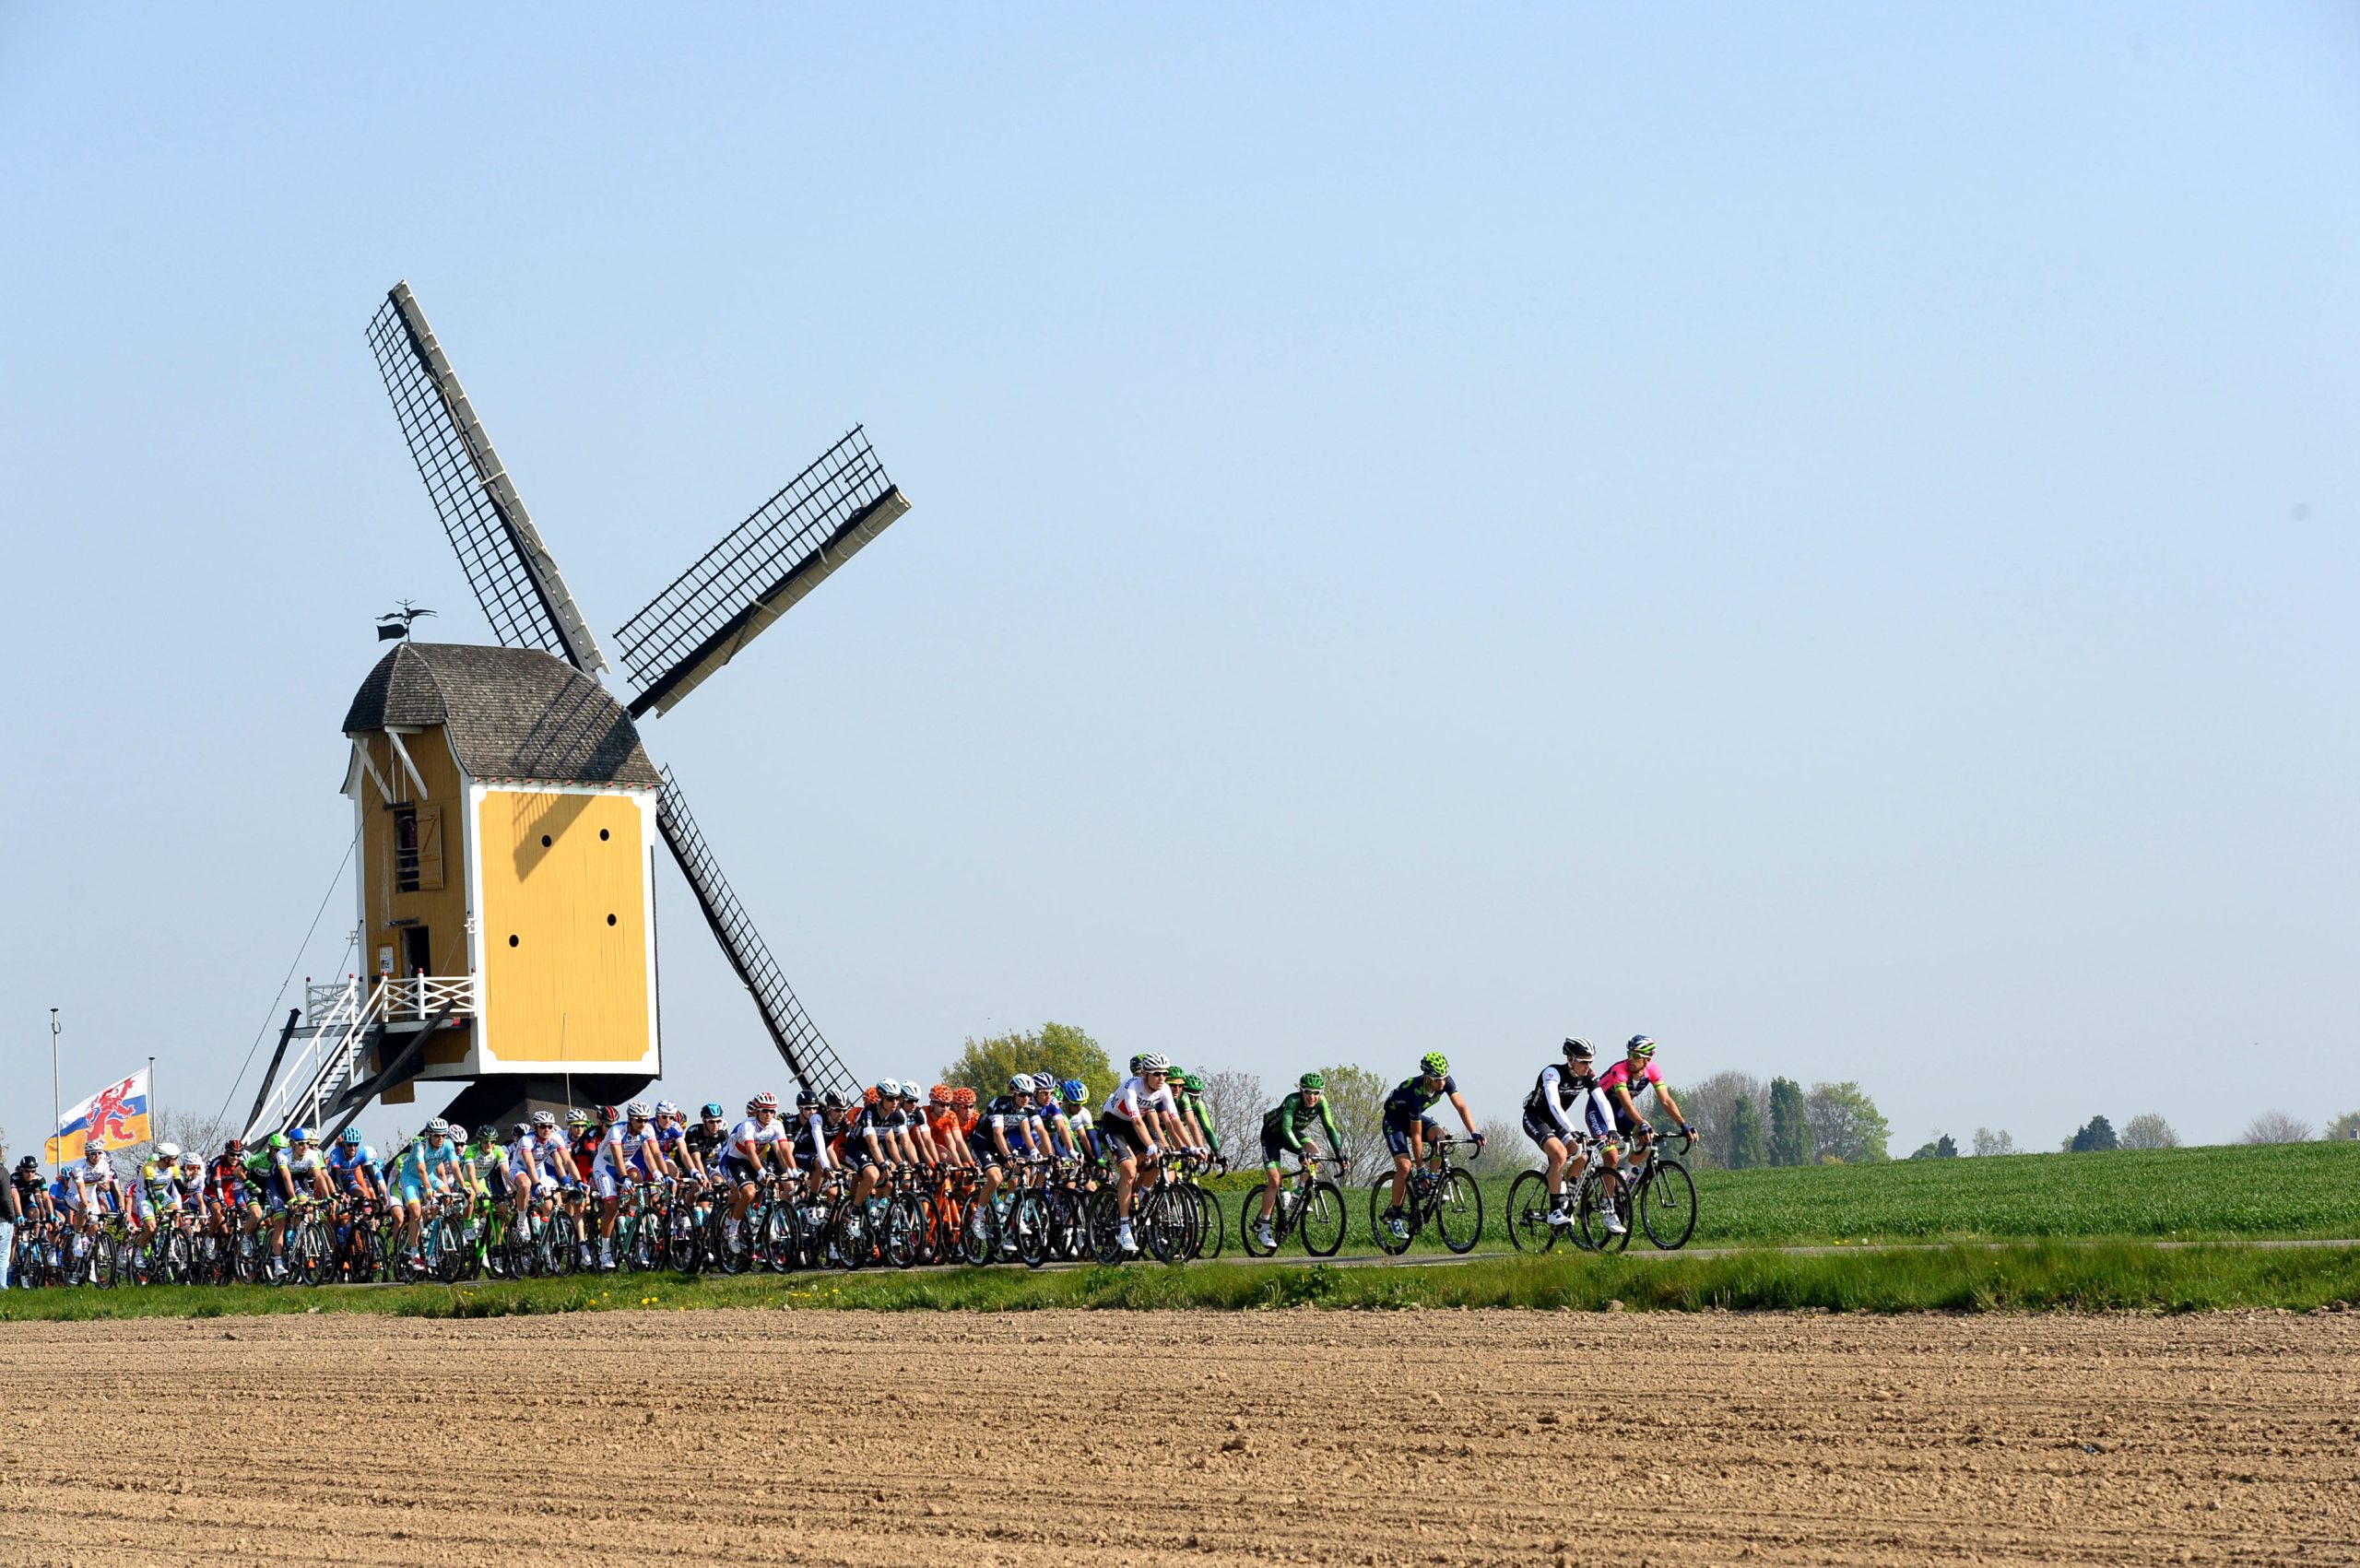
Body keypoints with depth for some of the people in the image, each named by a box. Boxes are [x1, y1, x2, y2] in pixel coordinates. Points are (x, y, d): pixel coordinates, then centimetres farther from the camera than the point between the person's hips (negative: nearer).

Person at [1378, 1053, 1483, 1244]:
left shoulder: (1446, 1082, -22)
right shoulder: (1416, 1092, -37)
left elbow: (1461, 1106, -22)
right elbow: (1416, 1136, -33)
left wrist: (1474, 1133, -38)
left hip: (1415, 1117, 6)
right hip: (1394, 1120, -6)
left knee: (1439, 1135, -25)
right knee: (1405, 1166, -22)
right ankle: (1394, 1215, -8)